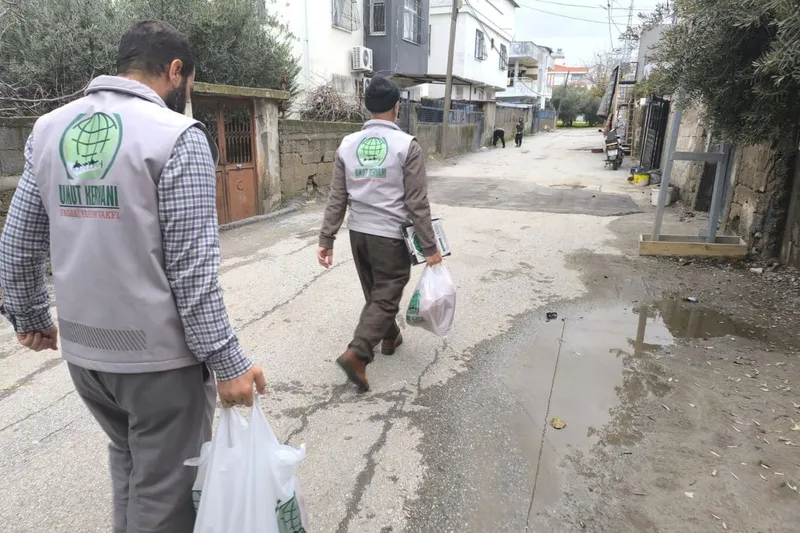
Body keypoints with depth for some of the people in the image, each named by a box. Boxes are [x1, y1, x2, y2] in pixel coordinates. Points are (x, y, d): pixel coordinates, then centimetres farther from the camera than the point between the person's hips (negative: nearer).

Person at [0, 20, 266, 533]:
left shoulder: (49, 129, 5)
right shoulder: (177, 136, -15)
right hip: (158, 355, -6)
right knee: (165, 490, 12)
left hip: (82, 348, 7)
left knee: (129, 462, 29)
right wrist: (227, 361, -13)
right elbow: (193, 268, -19)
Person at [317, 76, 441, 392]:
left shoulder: (347, 145, 1)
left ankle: (389, 337, 42)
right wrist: (430, 247, -6)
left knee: (375, 293, 22)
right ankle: (356, 354, -9)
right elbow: (417, 203, -13)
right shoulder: (407, 146, -12)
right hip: (390, 236, -5)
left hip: (358, 232, 5)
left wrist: (326, 240, 6)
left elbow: (336, 199, 1)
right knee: (385, 298, 5)